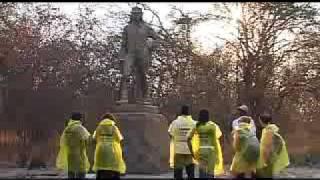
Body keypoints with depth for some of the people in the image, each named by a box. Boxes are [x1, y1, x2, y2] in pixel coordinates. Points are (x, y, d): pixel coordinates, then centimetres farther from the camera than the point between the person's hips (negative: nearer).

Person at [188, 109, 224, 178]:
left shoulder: (197, 125, 3)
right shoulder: (212, 125, -7)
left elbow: (189, 139, -1)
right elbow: (215, 140, -11)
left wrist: (192, 151, 6)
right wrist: (218, 155, -8)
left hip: (201, 151, 4)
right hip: (210, 150, -3)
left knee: (202, 173, 11)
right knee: (210, 173, 1)